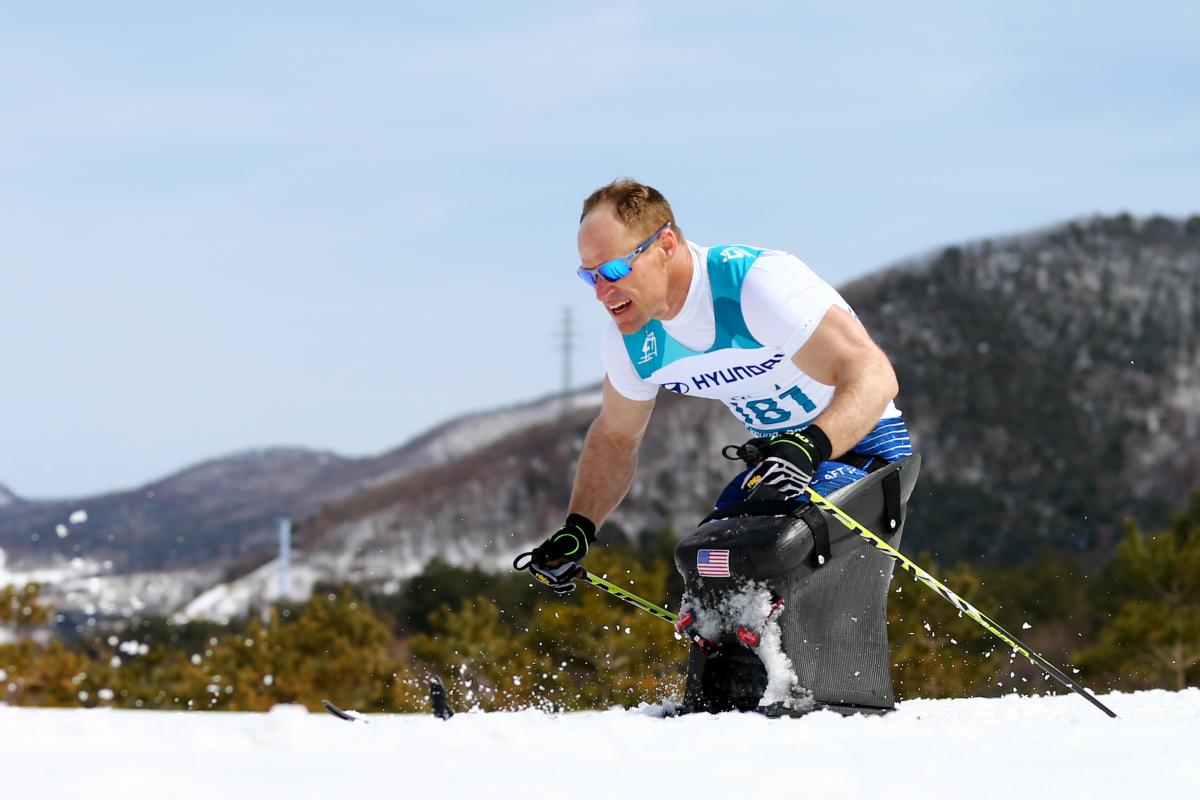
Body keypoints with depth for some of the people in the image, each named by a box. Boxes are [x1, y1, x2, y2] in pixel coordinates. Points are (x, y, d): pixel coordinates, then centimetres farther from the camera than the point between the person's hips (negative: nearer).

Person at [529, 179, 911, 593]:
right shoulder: (629, 340, -5)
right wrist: (576, 530, 1)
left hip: (862, 440, -7)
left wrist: (807, 449, -50)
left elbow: (874, 376, -35)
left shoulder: (757, 282, -28)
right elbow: (614, 437, 14)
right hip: (781, 452, 7)